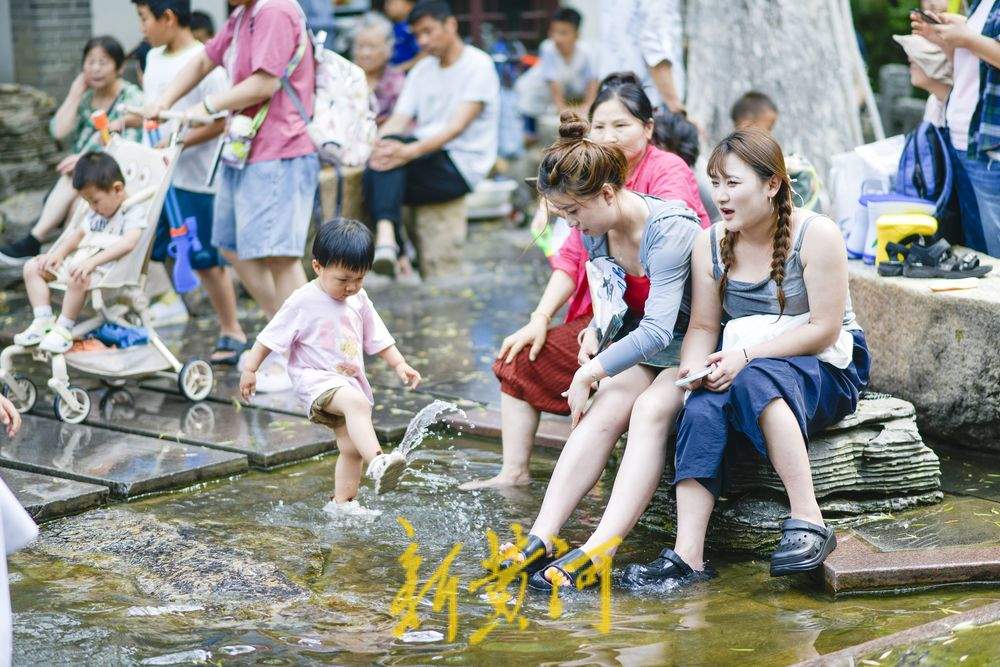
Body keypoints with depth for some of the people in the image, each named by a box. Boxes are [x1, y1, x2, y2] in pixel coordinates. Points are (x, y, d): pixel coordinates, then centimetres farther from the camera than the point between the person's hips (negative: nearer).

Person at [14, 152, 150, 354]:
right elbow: (79, 233, 26)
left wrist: (93, 261, -33)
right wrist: (60, 252, 5)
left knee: (77, 277, -40)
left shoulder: (134, 211, -11)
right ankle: (43, 322, -5)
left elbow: (128, 242, -26)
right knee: (32, 267, 5)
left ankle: (63, 330, -26)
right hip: (79, 260, 10)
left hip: (106, 267, -10)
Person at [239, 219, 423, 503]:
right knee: (357, 404, -36)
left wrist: (400, 364, 3)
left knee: (352, 448, 6)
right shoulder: (302, 302, -11)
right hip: (316, 380, -7)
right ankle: (378, 463, -54)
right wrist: (250, 369, -4)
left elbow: (377, 338, 14)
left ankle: (341, 504, 22)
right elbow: (270, 337, -4)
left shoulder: (359, 300, 6)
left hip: (351, 382, 7)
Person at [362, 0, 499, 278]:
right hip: (426, 158, 6)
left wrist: (409, 151, -34)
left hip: (461, 164, -6)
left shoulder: (478, 65, -5)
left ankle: (386, 237, -37)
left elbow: (458, 126, -19)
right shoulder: (421, 71, 17)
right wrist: (379, 145, -20)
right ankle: (391, 246, -28)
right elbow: (398, 120, 5)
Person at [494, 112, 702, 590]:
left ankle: (598, 552, -43)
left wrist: (589, 372, -23)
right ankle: (541, 539, -33)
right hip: (640, 350, 7)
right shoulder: (595, 233, -1)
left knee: (650, 408, -32)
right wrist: (596, 331, -6)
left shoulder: (670, 230, -25)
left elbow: (657, 331, -30)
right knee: (604, 409, -22)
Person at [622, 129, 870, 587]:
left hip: (828, 370, -4)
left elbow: (825, 328, -15)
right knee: (701, 409, -30)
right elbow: (703, 326, 6)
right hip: (745, 367, 4)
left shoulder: (816, 235, -11)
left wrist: (746, 356, -23)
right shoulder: (710, 244, 5)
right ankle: (688, 557, -40)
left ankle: (808, 522, -38)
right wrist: (694, 365, -18)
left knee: (755, 380, -38)